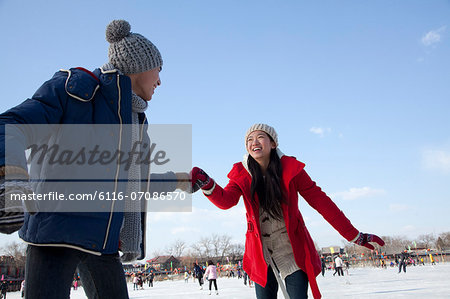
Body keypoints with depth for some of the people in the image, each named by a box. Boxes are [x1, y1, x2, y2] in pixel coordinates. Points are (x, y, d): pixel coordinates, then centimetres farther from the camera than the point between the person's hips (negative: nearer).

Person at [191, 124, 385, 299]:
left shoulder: (290, 168, -8)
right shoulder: (242, 174, -4)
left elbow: (320, 202, -6)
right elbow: (225, 201, -22)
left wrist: (354, 236, -7)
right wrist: (206, 183, -44)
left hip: (292, 249, -2)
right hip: (260, 252, 2)